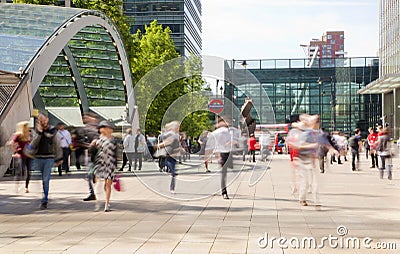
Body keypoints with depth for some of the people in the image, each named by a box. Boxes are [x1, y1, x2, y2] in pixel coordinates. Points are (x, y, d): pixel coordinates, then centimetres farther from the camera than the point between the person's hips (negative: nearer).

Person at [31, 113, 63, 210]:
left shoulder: (52, 130, 2)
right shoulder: (37, 131, 6)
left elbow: (57, 145, 5)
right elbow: (33, 145, -5)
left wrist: (59, 158, 2)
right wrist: (39, 133, -13)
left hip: (49, 158, -2)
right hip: (38, 158, 2)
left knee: (46, 180, -5)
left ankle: (44, 201, -2)